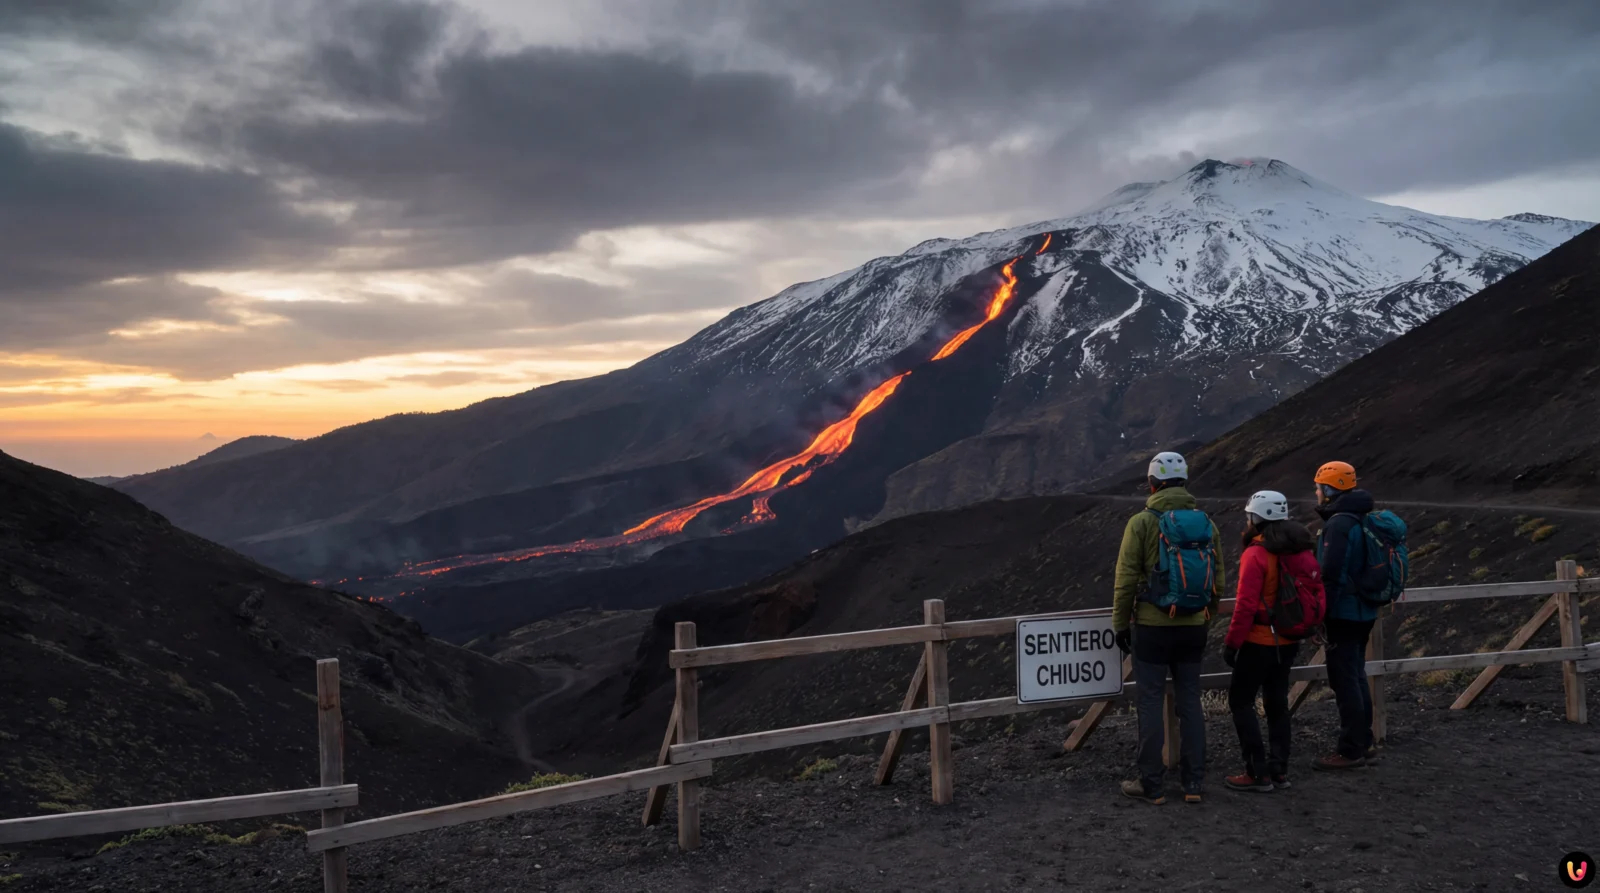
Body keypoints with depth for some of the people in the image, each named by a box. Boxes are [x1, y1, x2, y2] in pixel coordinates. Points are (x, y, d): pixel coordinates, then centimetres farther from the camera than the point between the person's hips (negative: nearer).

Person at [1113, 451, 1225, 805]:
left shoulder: (1142, 523, -9)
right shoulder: (1206, 524, 6)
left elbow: (1126, 580, -9)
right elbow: (1218, 582, 9)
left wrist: (1120, 624, 0)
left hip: (1152, 628, -4)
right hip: (1193, 629, 4)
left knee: (1151, 705, 2)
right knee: (1190, 703, 12)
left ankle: (1151, 785, 8)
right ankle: (1194, 783, 16)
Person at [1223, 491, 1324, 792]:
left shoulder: (1256, 554, -17)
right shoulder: (1303, 551, 7)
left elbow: (1246, 605, -20)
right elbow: (1317, 596, 11)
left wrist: (1231, 642, -13)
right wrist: (1304, 631, 20)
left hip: (1260, 642, -8)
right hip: (1289, 642, 8)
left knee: (1241, 701, 2)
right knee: (1277, 702, 16)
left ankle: (1258, 773, 0)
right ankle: (1279, 770, 20)